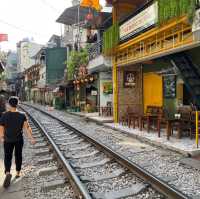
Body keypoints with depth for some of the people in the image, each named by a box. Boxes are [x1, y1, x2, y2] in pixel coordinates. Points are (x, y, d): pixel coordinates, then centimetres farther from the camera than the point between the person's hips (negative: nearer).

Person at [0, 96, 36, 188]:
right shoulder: (22, 115, -11)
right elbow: (27, 127, -16)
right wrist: (31, 138, -11)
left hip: (8, 140, -1)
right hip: (19, 139, 2)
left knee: (7, 157, 8)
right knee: (18, 155, 18)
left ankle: (8, 173, -15)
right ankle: (18, 173, 29)